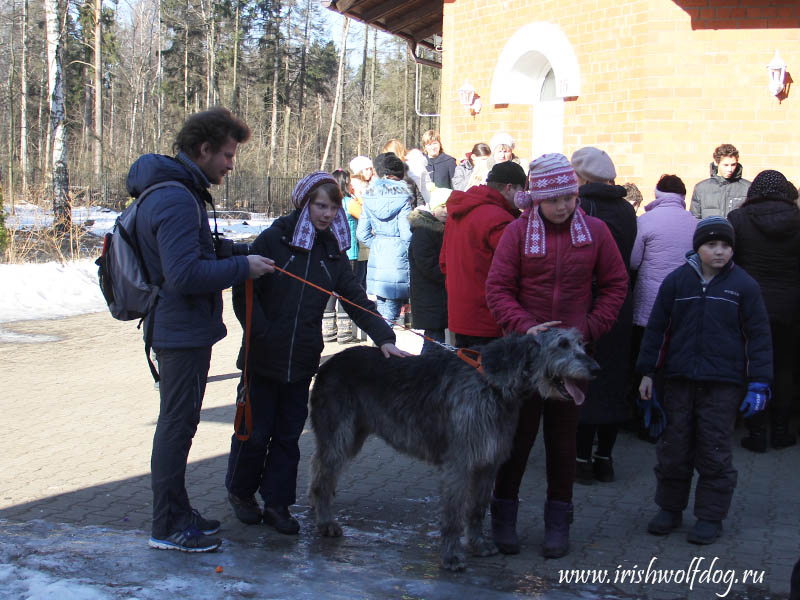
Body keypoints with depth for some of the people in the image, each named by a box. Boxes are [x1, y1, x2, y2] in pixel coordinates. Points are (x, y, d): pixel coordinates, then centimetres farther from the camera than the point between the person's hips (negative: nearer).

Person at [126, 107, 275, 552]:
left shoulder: (178, 191, 13)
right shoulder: (177, 199, -22)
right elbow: (184, 275, -29)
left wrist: (235, 251, 8)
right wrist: (242, 267, -20)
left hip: (181, 328, 11)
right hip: (182, 331, -11)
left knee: (179, 421, 18)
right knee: (178, 423, -2)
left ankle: (177, 512, 29)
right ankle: (168, 525, 8)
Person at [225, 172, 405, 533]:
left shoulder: (333, 252, 7)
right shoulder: (272, 240, -7)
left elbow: (356, 299, 0)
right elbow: (243, 292, -8)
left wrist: (383, 337, -12)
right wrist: (262, 334, -14)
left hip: (302, 360, 4)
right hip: (263, 357, -4)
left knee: (289, 435, 9)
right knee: (255, 431, 6)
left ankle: (277, 503, 20)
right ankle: (240, 492, 27)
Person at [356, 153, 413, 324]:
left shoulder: (370, 196, 7)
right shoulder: (402, 196, -8)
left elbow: (362, 233, 7)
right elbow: (406, 233, -12)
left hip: (377, 256, 5)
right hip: (398, 253, -5)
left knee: (382, 304, 13)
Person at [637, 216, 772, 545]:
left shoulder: (744, 285, 0)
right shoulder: (676, 281, 4)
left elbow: (758, 336, 2)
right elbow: (656, 328, 9)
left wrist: (758, 384, -4)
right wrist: (647, 373, 7)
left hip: (723, 384, -2)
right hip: (679, 379, 2)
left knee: (715, 452, 3)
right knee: (673, 447, 8)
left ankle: (710, 517, 14)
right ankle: (669, 509, 23)